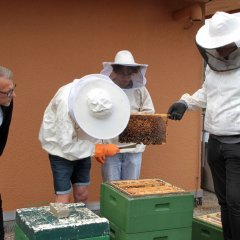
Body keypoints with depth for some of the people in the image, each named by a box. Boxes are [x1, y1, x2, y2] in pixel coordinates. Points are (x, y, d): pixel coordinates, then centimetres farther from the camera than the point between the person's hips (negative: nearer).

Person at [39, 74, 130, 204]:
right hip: (61, 147, -5)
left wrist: (97, 145, 0)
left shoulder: (98, 96, -18)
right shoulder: (65, 103, -34)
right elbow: (67, 145, -28)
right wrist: (101, 149, -28)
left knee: (82, 194, 7)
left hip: (81, 144, 5)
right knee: (64, 197, -7)